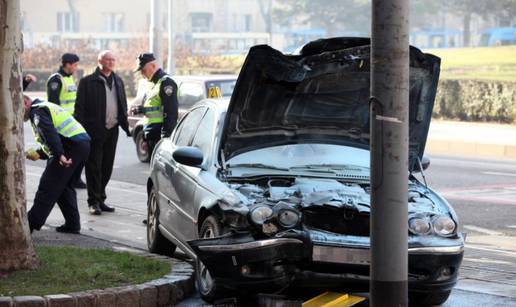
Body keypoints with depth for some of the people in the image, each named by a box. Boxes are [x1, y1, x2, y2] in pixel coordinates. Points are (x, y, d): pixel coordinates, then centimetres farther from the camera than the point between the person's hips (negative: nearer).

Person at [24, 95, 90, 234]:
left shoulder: (37, 111, -3)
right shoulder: (45, 107, 30)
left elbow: (50, 133, -22)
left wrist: (59, 155, -32)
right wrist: (38, 154, 18)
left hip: (71, 145, -10)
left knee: (48, 187, -7)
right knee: (65, 186, 20)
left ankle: (31, 224, -7)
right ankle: (72, 224, 17)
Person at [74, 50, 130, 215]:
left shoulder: (118, 81, 15)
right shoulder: (88, 82, -4)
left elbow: (123, 105, 21)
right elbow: (80, 107, -7)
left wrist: (125, 125, 11)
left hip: (112, 130, 6)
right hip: (95, 131, -6)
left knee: (107, 167, 10)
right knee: (94, 167, -3)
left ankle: (100, 199, 19)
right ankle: (94, 202, 0)